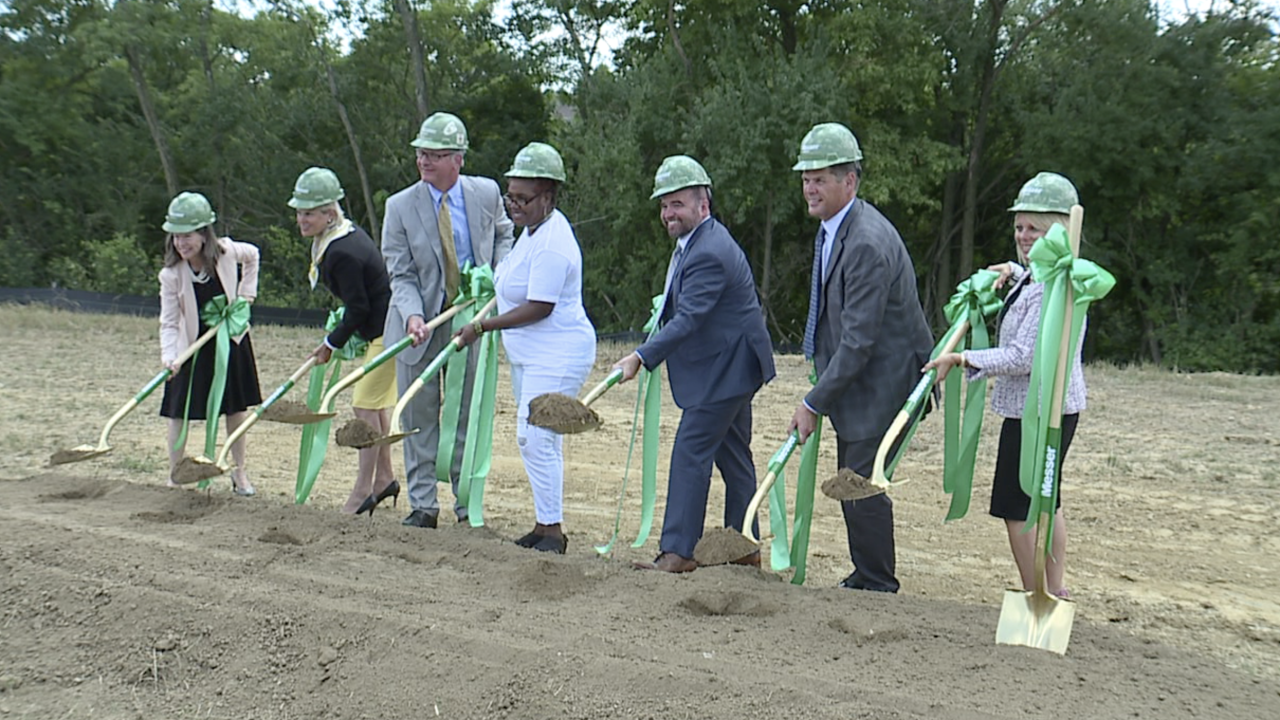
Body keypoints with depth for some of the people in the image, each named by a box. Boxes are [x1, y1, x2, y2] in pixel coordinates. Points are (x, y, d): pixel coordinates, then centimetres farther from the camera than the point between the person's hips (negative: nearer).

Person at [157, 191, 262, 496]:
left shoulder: (227, 251, -16)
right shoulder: (171, 275, -20)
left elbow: (252, 255, 8)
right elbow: (169, 323, -21)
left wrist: (246, 293, 5)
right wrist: (170, 356, -36)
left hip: (230, 339, 2)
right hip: (193, 347, -1)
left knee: (236, 408, 8)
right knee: (179, 413, -2)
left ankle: (239, 471, 22)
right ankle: (174, 475, 10)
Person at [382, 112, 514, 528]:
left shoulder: (487, 193, -4)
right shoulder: (400, 206, -9)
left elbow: (504, 233, 17)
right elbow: (401, 275, -9)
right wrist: (413, 317, -26)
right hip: (418, 324, -1)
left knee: (469, 413, 8)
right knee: (419, 415, 6)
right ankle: (422, 505, 17)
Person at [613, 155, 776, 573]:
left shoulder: (709, 254, -23)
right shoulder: (695, 242, 12)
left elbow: (688, 319, -31)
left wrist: (641, 357, -35)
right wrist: (666, 302, 10)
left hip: (724, 370, -11)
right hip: (728, 367, 11)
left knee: (690, 453, -9)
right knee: (733, 456, 15)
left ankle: (678, 551, -5)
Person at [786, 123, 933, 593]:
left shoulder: (867, 243, -25)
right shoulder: (831, 227, 7)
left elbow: (859, 340, -25)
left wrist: (814, 403, -20)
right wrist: (821, 393, 13)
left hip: (881, 381, -10)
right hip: (851, 378, 10)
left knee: (862, 484, -6)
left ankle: (878, 586, 11)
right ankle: (863, 578, 28)